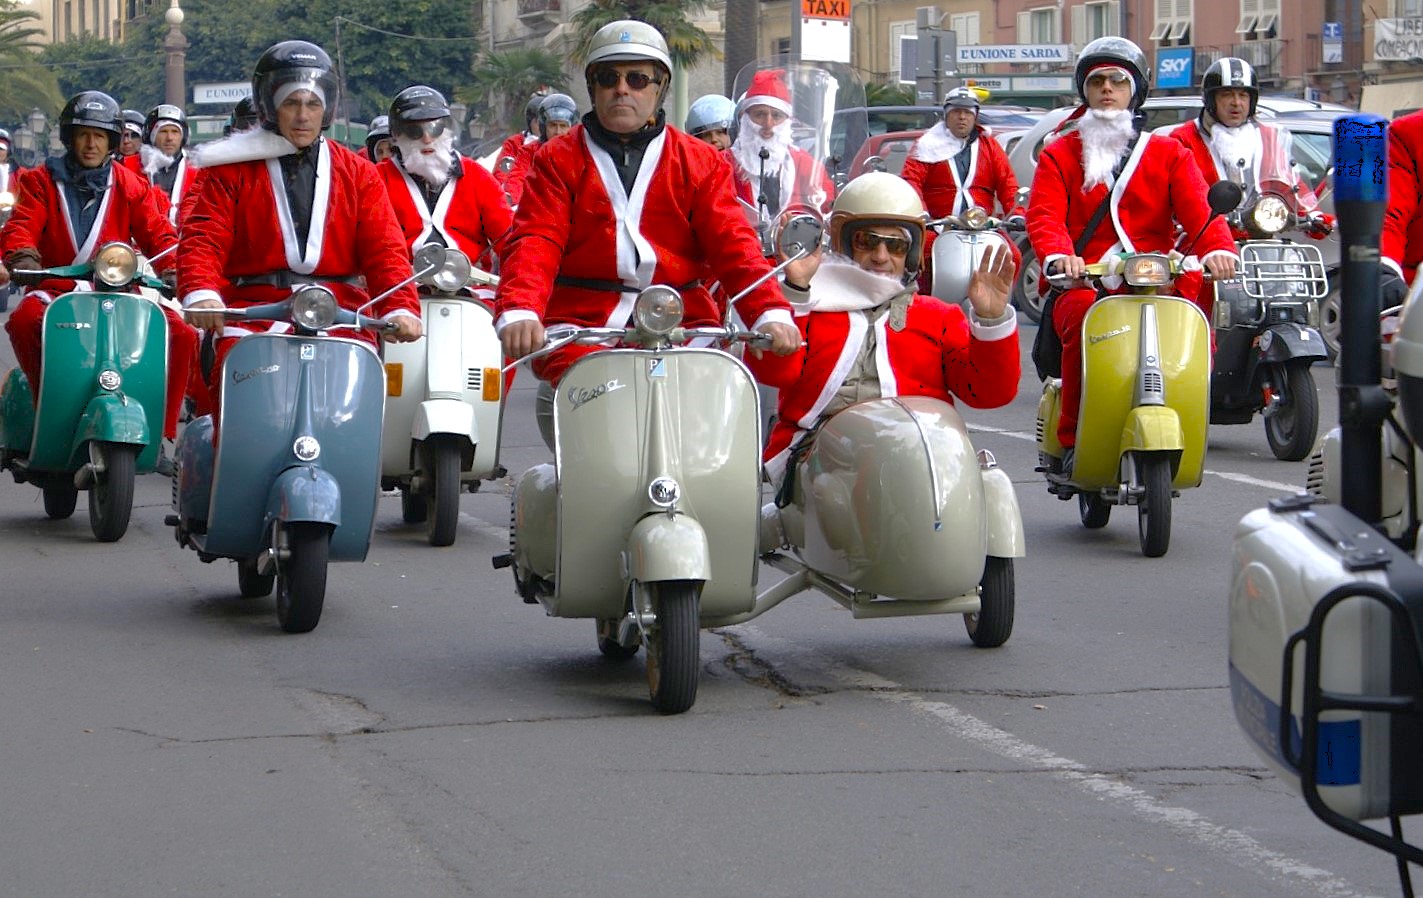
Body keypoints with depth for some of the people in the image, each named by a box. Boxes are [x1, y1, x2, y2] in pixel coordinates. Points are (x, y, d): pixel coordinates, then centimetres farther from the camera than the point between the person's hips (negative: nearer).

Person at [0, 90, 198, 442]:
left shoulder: (131, 186, 14)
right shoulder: (42, 181, 9)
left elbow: (157, 234, 4)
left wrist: (174, 271, -17)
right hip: (57, 288, -2)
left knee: (182, 334, -20)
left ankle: (161, 430, -12)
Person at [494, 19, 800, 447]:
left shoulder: (700, 163, 16)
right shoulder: (559, 161, 14)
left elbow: (733, 245, 4)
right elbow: (535, 242, -1)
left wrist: (770, 311, -16)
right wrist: (518, 310, -23)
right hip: (581, 327, -1)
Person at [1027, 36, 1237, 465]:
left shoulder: (1169, 153, 19)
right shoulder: (1059, 155, 18)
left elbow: (1197, 208, 2)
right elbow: (1044, 215, 0)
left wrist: (1218, 249, -22)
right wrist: (1058, 256, -24)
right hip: (1083, 283, -1)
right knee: (1082, 316, -36)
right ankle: (1072, 438, -27)